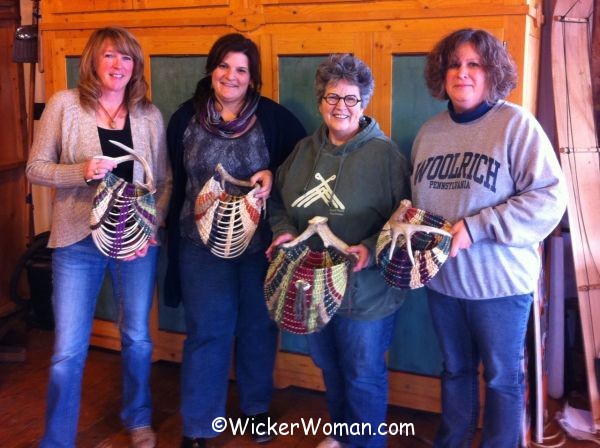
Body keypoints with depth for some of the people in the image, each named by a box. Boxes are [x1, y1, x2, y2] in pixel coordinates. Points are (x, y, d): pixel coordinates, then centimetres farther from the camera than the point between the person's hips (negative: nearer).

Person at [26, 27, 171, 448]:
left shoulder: (149, 115, 3)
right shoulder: (65, 105, -4)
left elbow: (165, 180, 7)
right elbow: (36, 168, -3)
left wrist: (151, 228, -7)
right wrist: (83, 171, -20)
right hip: (79, 240, -2)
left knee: (137, 338, 15)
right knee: (69, 351, 1)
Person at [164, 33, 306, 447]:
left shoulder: (273, 117, -5)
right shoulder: (186, 117, 1)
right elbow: (175, 181, 5)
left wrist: (275, 176, -18)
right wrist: (174, 236, 4)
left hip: (261, 242, 0)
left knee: (258, 327, 14)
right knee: (206, 332, 5)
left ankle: (257, 408, 36)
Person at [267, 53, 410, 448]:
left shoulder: (384, 153, -12)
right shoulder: (305, 150, 7)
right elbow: (279, 200, 16)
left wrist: (372, 248, -27)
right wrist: (284, 231, -2)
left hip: (364, 289, -6)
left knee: (363, 375, 10)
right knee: (329, 367, 23)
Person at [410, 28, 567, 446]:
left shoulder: (516, 123, -11)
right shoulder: (429, 132, 6)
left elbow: (550, 197, -18)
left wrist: (476, 227, -22)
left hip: (499, 281, -5)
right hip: (442, 277, 5)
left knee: (502, 376, 12)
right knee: (455, 368, 22)